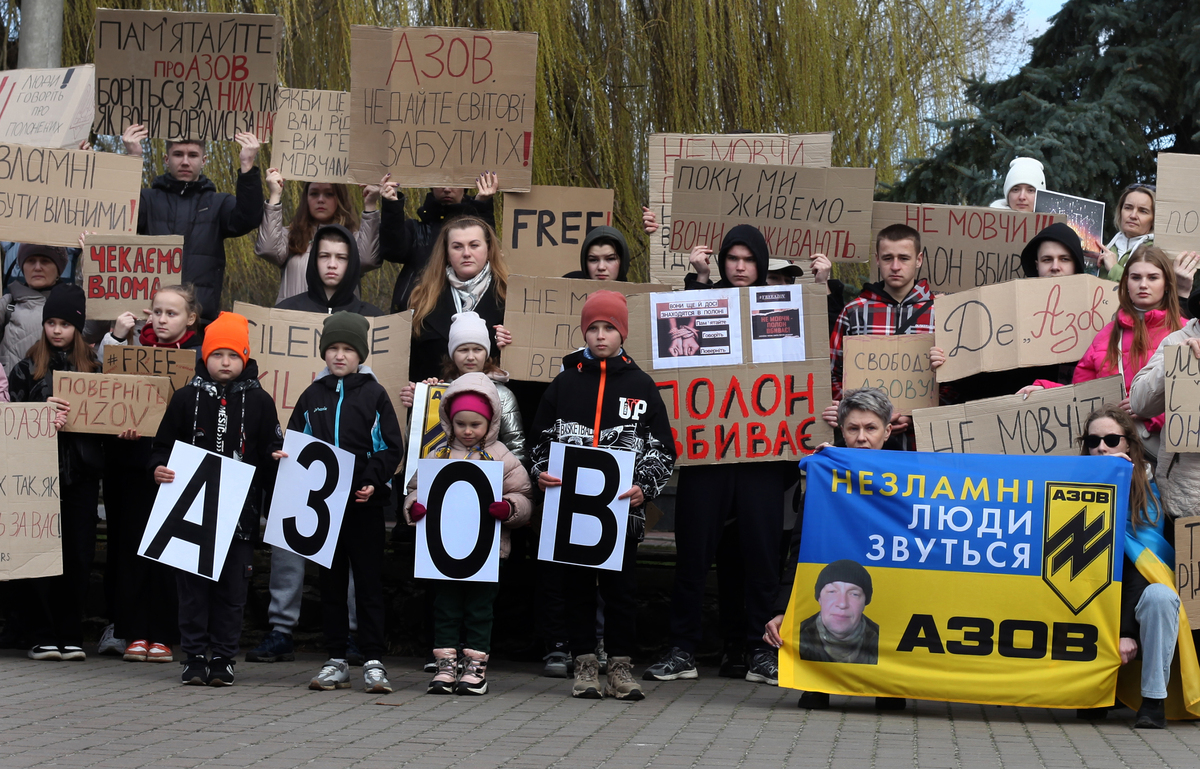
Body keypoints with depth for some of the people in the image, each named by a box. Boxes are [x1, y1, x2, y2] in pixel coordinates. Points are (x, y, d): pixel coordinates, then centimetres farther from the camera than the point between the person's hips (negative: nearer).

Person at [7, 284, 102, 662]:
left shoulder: (92, 365, 9)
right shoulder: (28, 366, 6)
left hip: (81, 471, 1)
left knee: (78, 553, 2)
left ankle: (71, 635, 9)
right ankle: (44, 635, 2)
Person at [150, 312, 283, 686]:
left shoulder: (259, 402, 6)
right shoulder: (186, 398, 7)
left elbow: (271, 455, 10)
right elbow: (163, 445, 10)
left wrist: (277, 465, -7)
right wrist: (158, 468, -7)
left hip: (239, 511, 0)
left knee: (232, 588, 3)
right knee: (193, 586, 2)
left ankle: (223, 659, 12)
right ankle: (194, 657, 10)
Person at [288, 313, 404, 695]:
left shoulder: (374, 394, 2)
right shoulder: (312, 396, 10)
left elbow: (392, 447, 0)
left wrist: (373, 481, -13)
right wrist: (287, 460, -6)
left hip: (365, 503, -3)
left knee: (369, 581, -1)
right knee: (331, 581, 7)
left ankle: (374, 661, 1)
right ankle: (336, 661, 13)